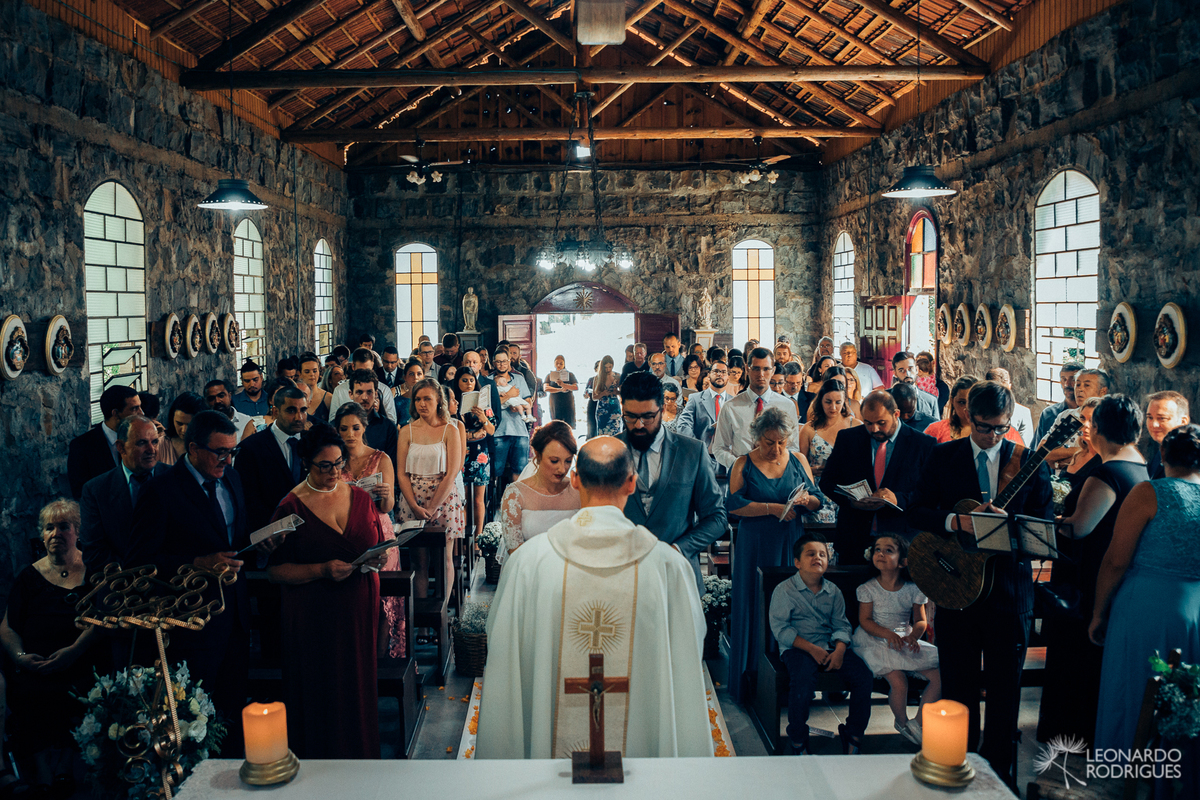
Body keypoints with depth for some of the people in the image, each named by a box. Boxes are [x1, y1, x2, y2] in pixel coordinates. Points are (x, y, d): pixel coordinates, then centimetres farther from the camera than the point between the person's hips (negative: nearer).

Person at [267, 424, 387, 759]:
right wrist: (322, 571, -20)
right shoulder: (291, 507, -6)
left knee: (359, 685, 8)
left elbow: (378, 544, 16)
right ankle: (321, 758, 23)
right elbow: (275, 570, -7)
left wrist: (379, 558, -6)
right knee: (321, 691, 3)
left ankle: (360, 754, 26)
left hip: (359, 610, 4)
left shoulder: (360, 497, 7)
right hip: (313, 616, -3)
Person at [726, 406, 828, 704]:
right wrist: (771, 507, -17)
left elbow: (819, 501, 8)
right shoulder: (743, 465, 0)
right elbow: (734, 504, -10)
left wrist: (806, 500, -14)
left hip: (792, 545, 2)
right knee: (756, 609, 1)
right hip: (756, 547, -2)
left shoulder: (799, 461, 8)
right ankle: (753, 679, 10)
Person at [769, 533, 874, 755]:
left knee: (863, 675, -17)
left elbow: (841, 625, 10)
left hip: (830, 646, 5)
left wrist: (839, 650, -12)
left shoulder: (833, 591, 13)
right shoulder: (784, 591, -3)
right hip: (797, 648, -5)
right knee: (803, 679, -34)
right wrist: (812, 649, -16)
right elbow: (780, 629, -9)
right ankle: (798, 742, -12)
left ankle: (853, 736, 2)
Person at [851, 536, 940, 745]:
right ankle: (902, 723, 2)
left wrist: (913, 636, -16)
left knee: (940, 675, -13)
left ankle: (918, 723, 1)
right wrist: (887, 633, -22)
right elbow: (865, 620, -5)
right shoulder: (868, 589, -3)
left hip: (905, 640, 4)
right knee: (898, 680, -27)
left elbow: (920, 620, 6)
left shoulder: (913, 589, 3)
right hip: (875, 642, -4)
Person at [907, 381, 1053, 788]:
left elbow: (1044, 525, -2)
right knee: (959, 685, 10)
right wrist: (955, 521, -20)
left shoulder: (1029, 461, 2)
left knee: (1004, 687, 10)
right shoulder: (943, 457, 2)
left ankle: (999, 769, 26)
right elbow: (917, 512, -2)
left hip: (1009, 586, 0)